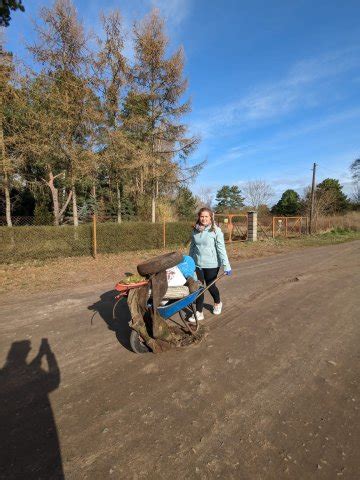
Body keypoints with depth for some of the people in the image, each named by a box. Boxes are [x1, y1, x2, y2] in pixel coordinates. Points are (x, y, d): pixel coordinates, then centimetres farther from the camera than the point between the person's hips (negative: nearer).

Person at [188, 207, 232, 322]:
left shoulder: (216, 230, -12)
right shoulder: (195, 231, 2)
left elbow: (221, 249, -14)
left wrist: (226, 266, -16)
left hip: (211, 265, -3)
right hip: (197, 264, 4)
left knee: (210, 286, 12)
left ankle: (217, 303, 44)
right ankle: (199, 313, 20)